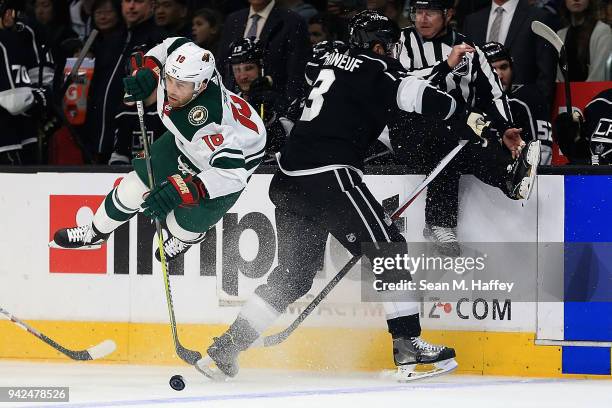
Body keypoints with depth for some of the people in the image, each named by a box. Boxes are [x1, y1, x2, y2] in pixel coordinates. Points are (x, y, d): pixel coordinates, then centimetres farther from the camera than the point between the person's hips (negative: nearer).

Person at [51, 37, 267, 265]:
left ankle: (188, 237, 39)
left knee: (182, 226, 0)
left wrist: (178, 191, -58)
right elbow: (173, 45, -3)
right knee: (134, 187, 9)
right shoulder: (175, 71, -28)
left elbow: (231, 172, -52)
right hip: (185, 142, 6)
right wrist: (147, 72, -19)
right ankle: (95, 234, 37)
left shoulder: (209, 119, -48)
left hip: (235, 157, -6)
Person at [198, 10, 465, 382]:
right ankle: (408, 345, -6)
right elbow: (416, 95, -15)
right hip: (329, 175, -8)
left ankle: (223, 350, 11)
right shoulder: (375, 69, -2)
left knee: (293, 275, 15)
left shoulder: (334, 63, 22)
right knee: (388, 251, 0)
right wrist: (462, 114, -2)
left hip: (290, 179, 8)